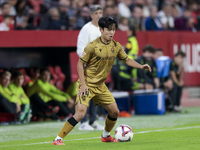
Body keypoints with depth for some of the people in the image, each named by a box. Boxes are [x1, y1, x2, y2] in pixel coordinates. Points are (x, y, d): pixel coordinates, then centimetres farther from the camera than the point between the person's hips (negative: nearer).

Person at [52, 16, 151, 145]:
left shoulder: (116, 46, 1)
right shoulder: (93, 46, -18)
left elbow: (126, 59, 15)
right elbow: (80, 63, -12)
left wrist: (141, 67, 0)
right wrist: (83, 84, -19)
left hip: (100, 86, 7)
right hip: (87, 84, -7)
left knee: (115, 112, 8)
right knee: (80, 114, -20)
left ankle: (106, 136, 35)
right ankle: (58, 139, -13)